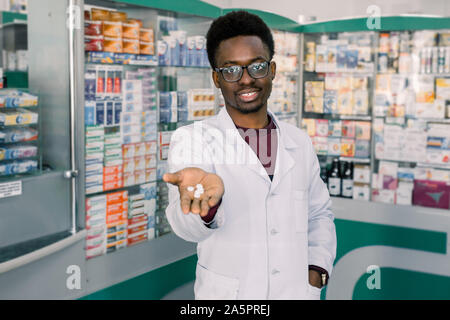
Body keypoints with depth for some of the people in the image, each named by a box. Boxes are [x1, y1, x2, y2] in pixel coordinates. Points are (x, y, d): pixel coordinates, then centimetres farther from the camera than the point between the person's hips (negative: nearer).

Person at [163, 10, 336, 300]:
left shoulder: (300, 143, 3)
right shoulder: (191, 140, -10)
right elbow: (188, 228, -24)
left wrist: (318, 270, -1)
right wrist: (206, 202, -45)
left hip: (299, 292, 4)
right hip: (226, 294, -3)